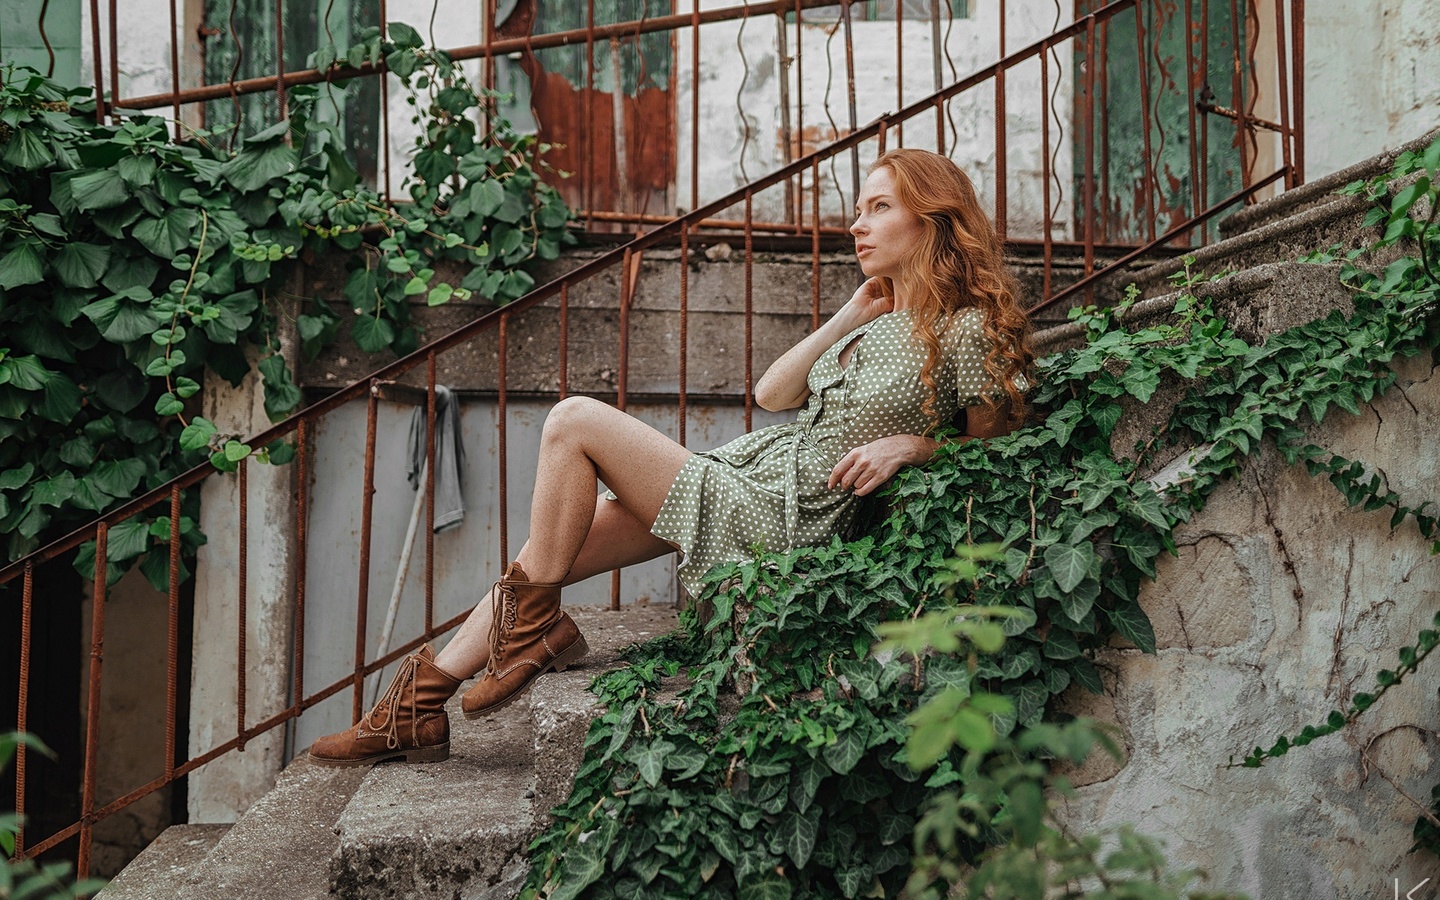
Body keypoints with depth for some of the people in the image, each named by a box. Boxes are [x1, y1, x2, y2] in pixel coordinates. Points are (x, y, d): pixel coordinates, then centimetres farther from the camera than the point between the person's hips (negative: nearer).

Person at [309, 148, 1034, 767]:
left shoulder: (965, 330, -7)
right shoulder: (880, 322, 17)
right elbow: (771, 394, 10)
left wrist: (911, 444, -14)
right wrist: (852, 315, 6)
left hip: (776, 518, -9)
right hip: (743, 477, 9)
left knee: (574, 421, -14)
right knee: (546, 554, 2)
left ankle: (532, 624, 0)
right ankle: (418, 708, 11)